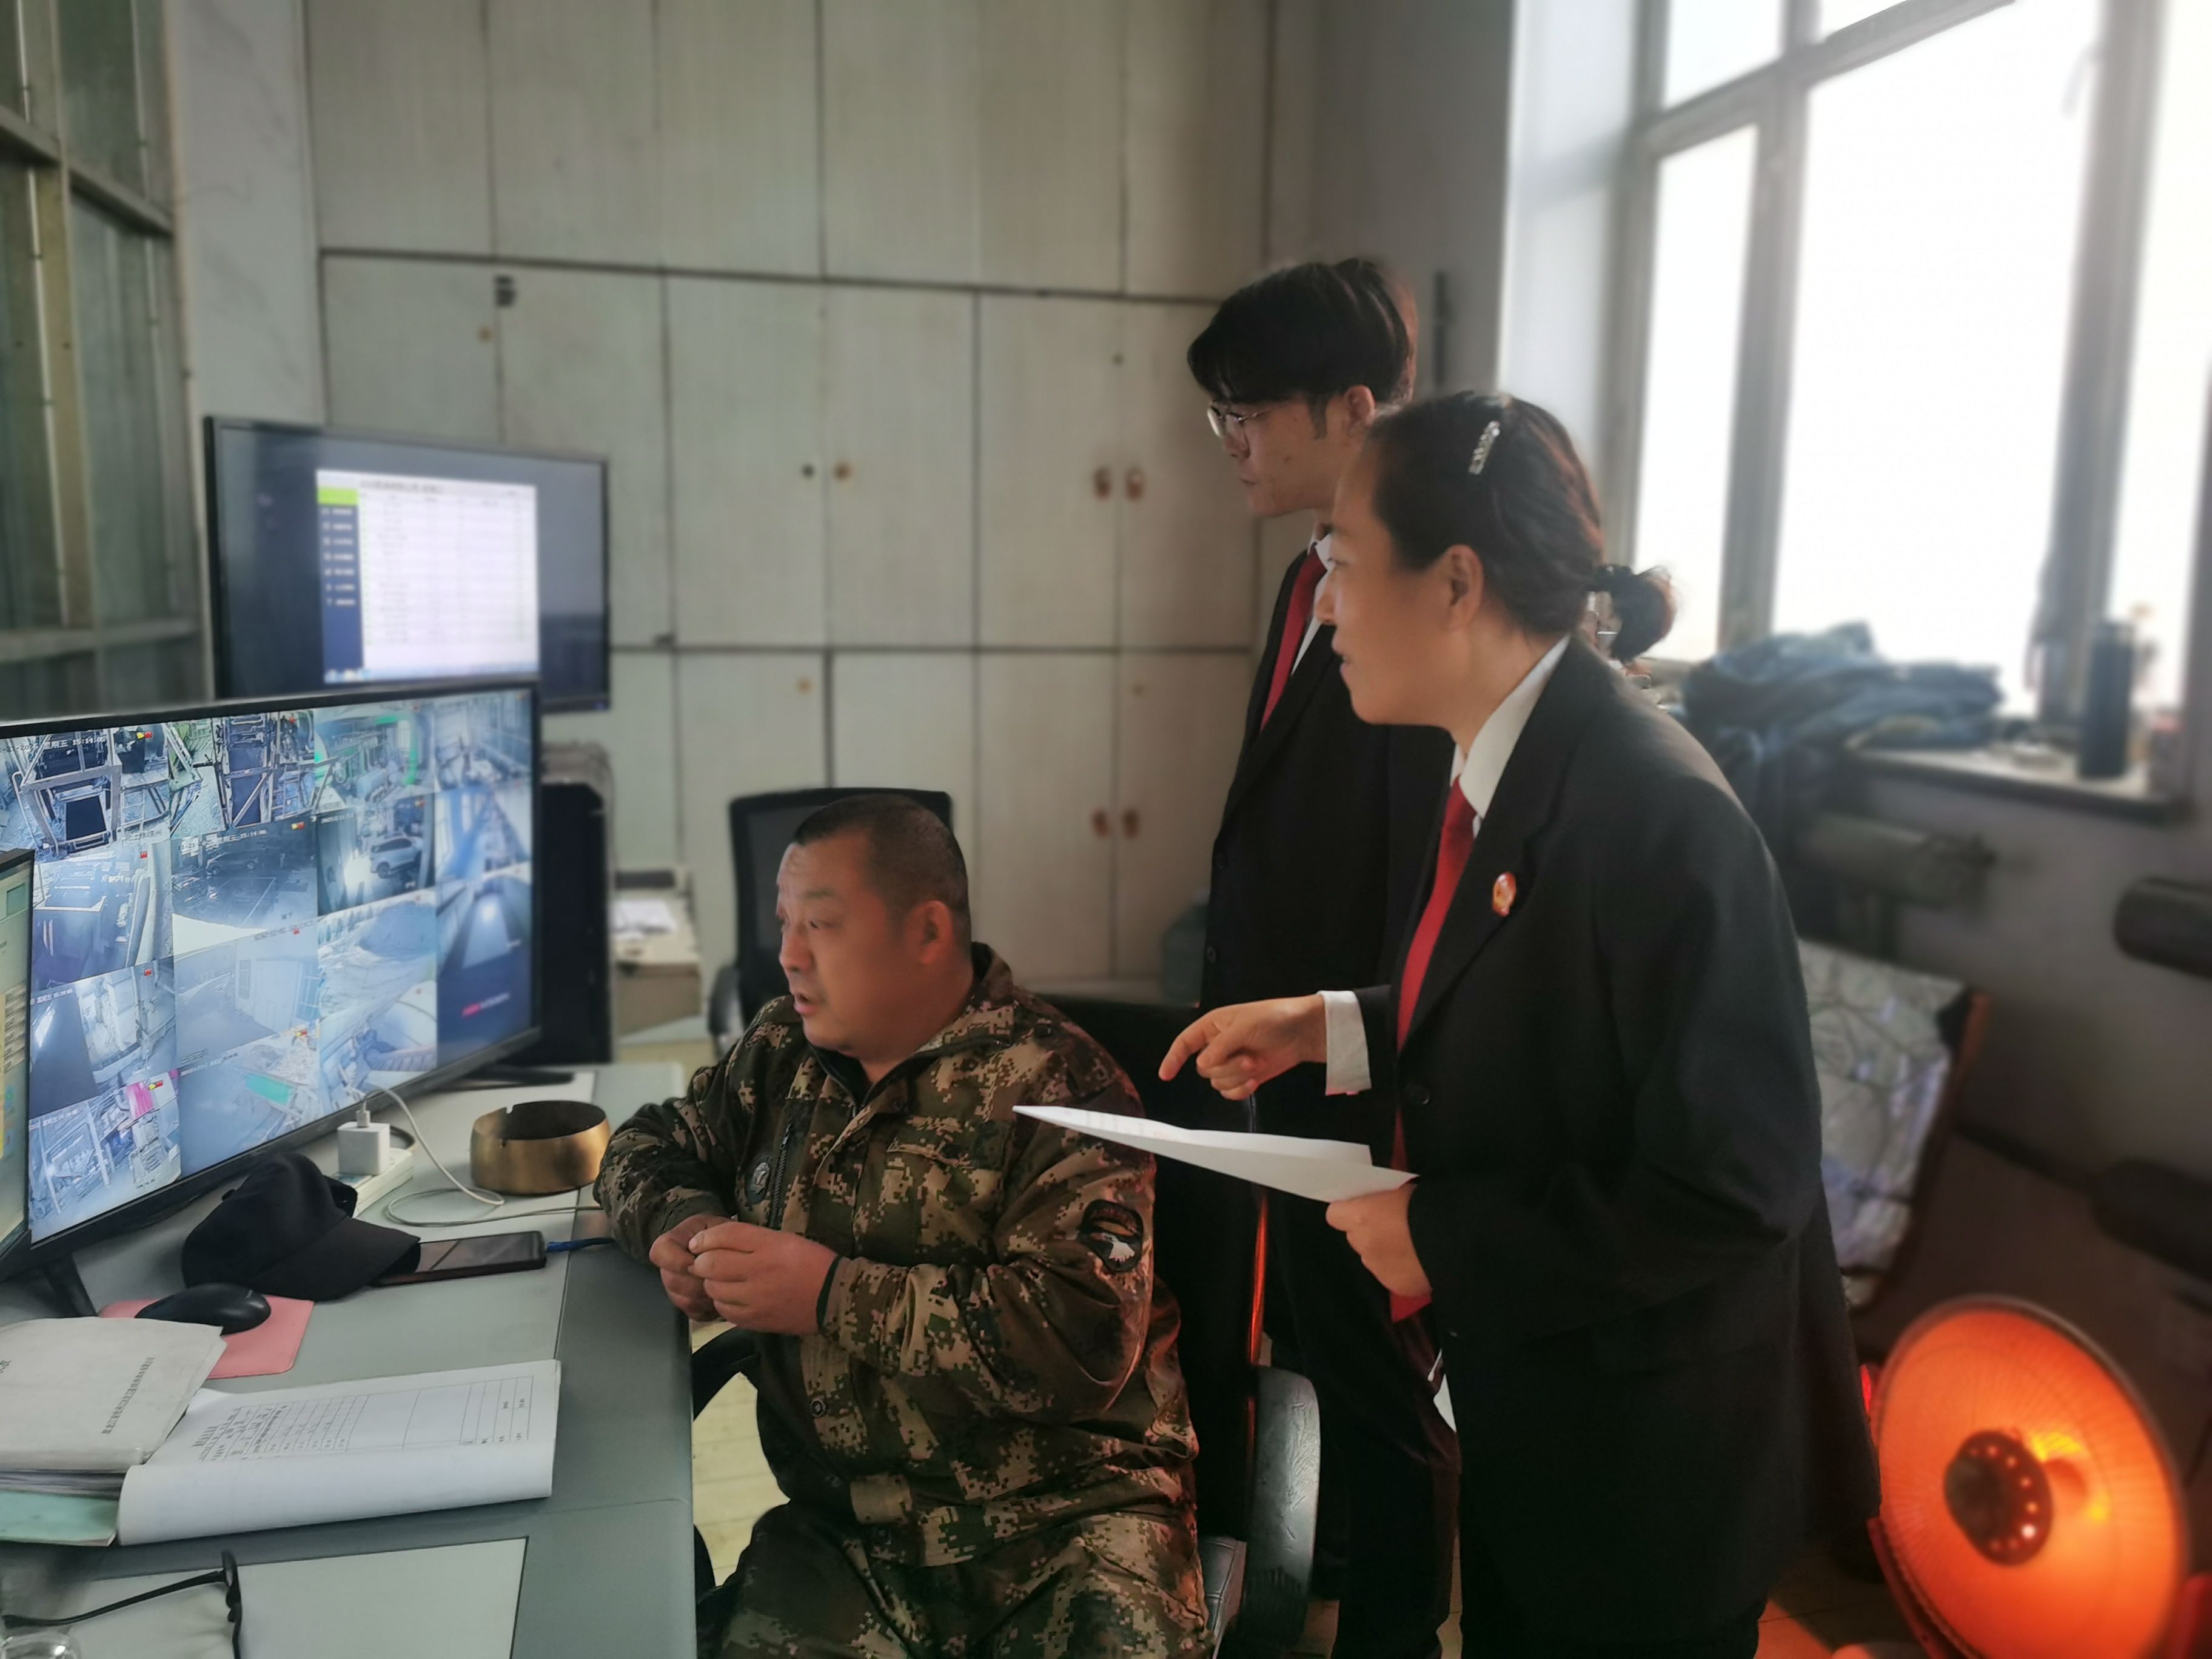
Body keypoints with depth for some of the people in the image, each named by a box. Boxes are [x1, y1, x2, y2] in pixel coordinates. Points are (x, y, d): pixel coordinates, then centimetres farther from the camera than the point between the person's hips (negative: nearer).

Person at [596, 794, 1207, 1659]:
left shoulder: (1053, 1088, -11)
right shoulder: (785, 1050, 9)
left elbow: (1085, 1336, -21)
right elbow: (650, 1143, 22)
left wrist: (833, 1294, -21)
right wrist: (680, 1222, -2)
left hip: (1064, 1524, -4)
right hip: (843, 1527, 5)